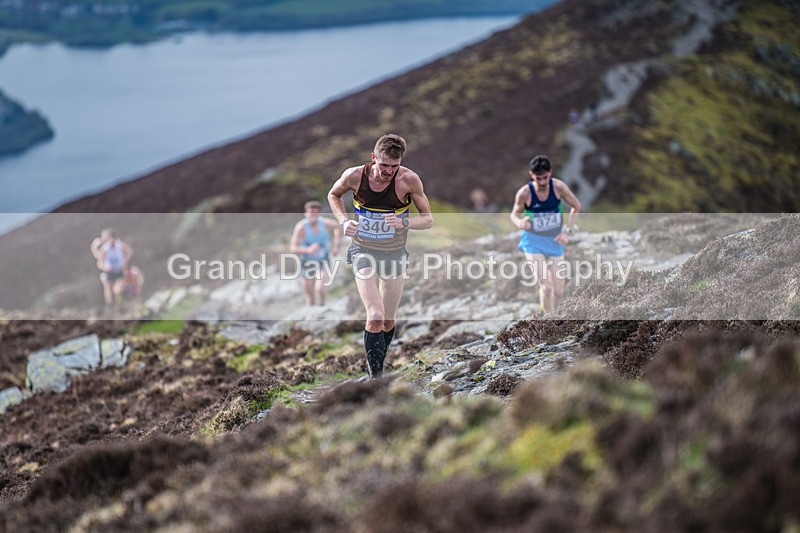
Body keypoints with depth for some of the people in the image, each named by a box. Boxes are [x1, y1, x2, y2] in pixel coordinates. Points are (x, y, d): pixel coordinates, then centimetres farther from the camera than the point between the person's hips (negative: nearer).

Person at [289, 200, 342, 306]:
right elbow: (292, 248, -25)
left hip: (322, 262, 0)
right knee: (310, 297, 7)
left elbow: (337, 226, 10)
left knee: (320, 288, -23)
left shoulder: (325, 223, -16)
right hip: (307, 263, 0)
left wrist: (336, 245, 4)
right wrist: (308, 250, -40)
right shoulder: (301, 227, -23)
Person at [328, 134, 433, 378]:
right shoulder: (354, 176, -14)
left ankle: (376, 364, 38)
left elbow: (428, 219, -9)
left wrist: (404, 222, -29)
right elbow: (334, 195, 9)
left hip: (395, 255, 1)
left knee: (388, 322, 11)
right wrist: (344, 221, -9)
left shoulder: (408, 180, -17)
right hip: (364, 253, -1)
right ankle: (376, 377, -8)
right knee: (375, 317, -18)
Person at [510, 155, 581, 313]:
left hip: (555, 241, 3)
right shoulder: (524, 193, -18)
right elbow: (514, 214, -2)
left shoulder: (558, 187, -14)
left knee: (558, 291, 4)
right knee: (546, 285, -20)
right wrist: (520, 223, -25)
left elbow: (576, 206, 1)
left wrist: (567, 231, -8)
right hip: (534, 242, -3)